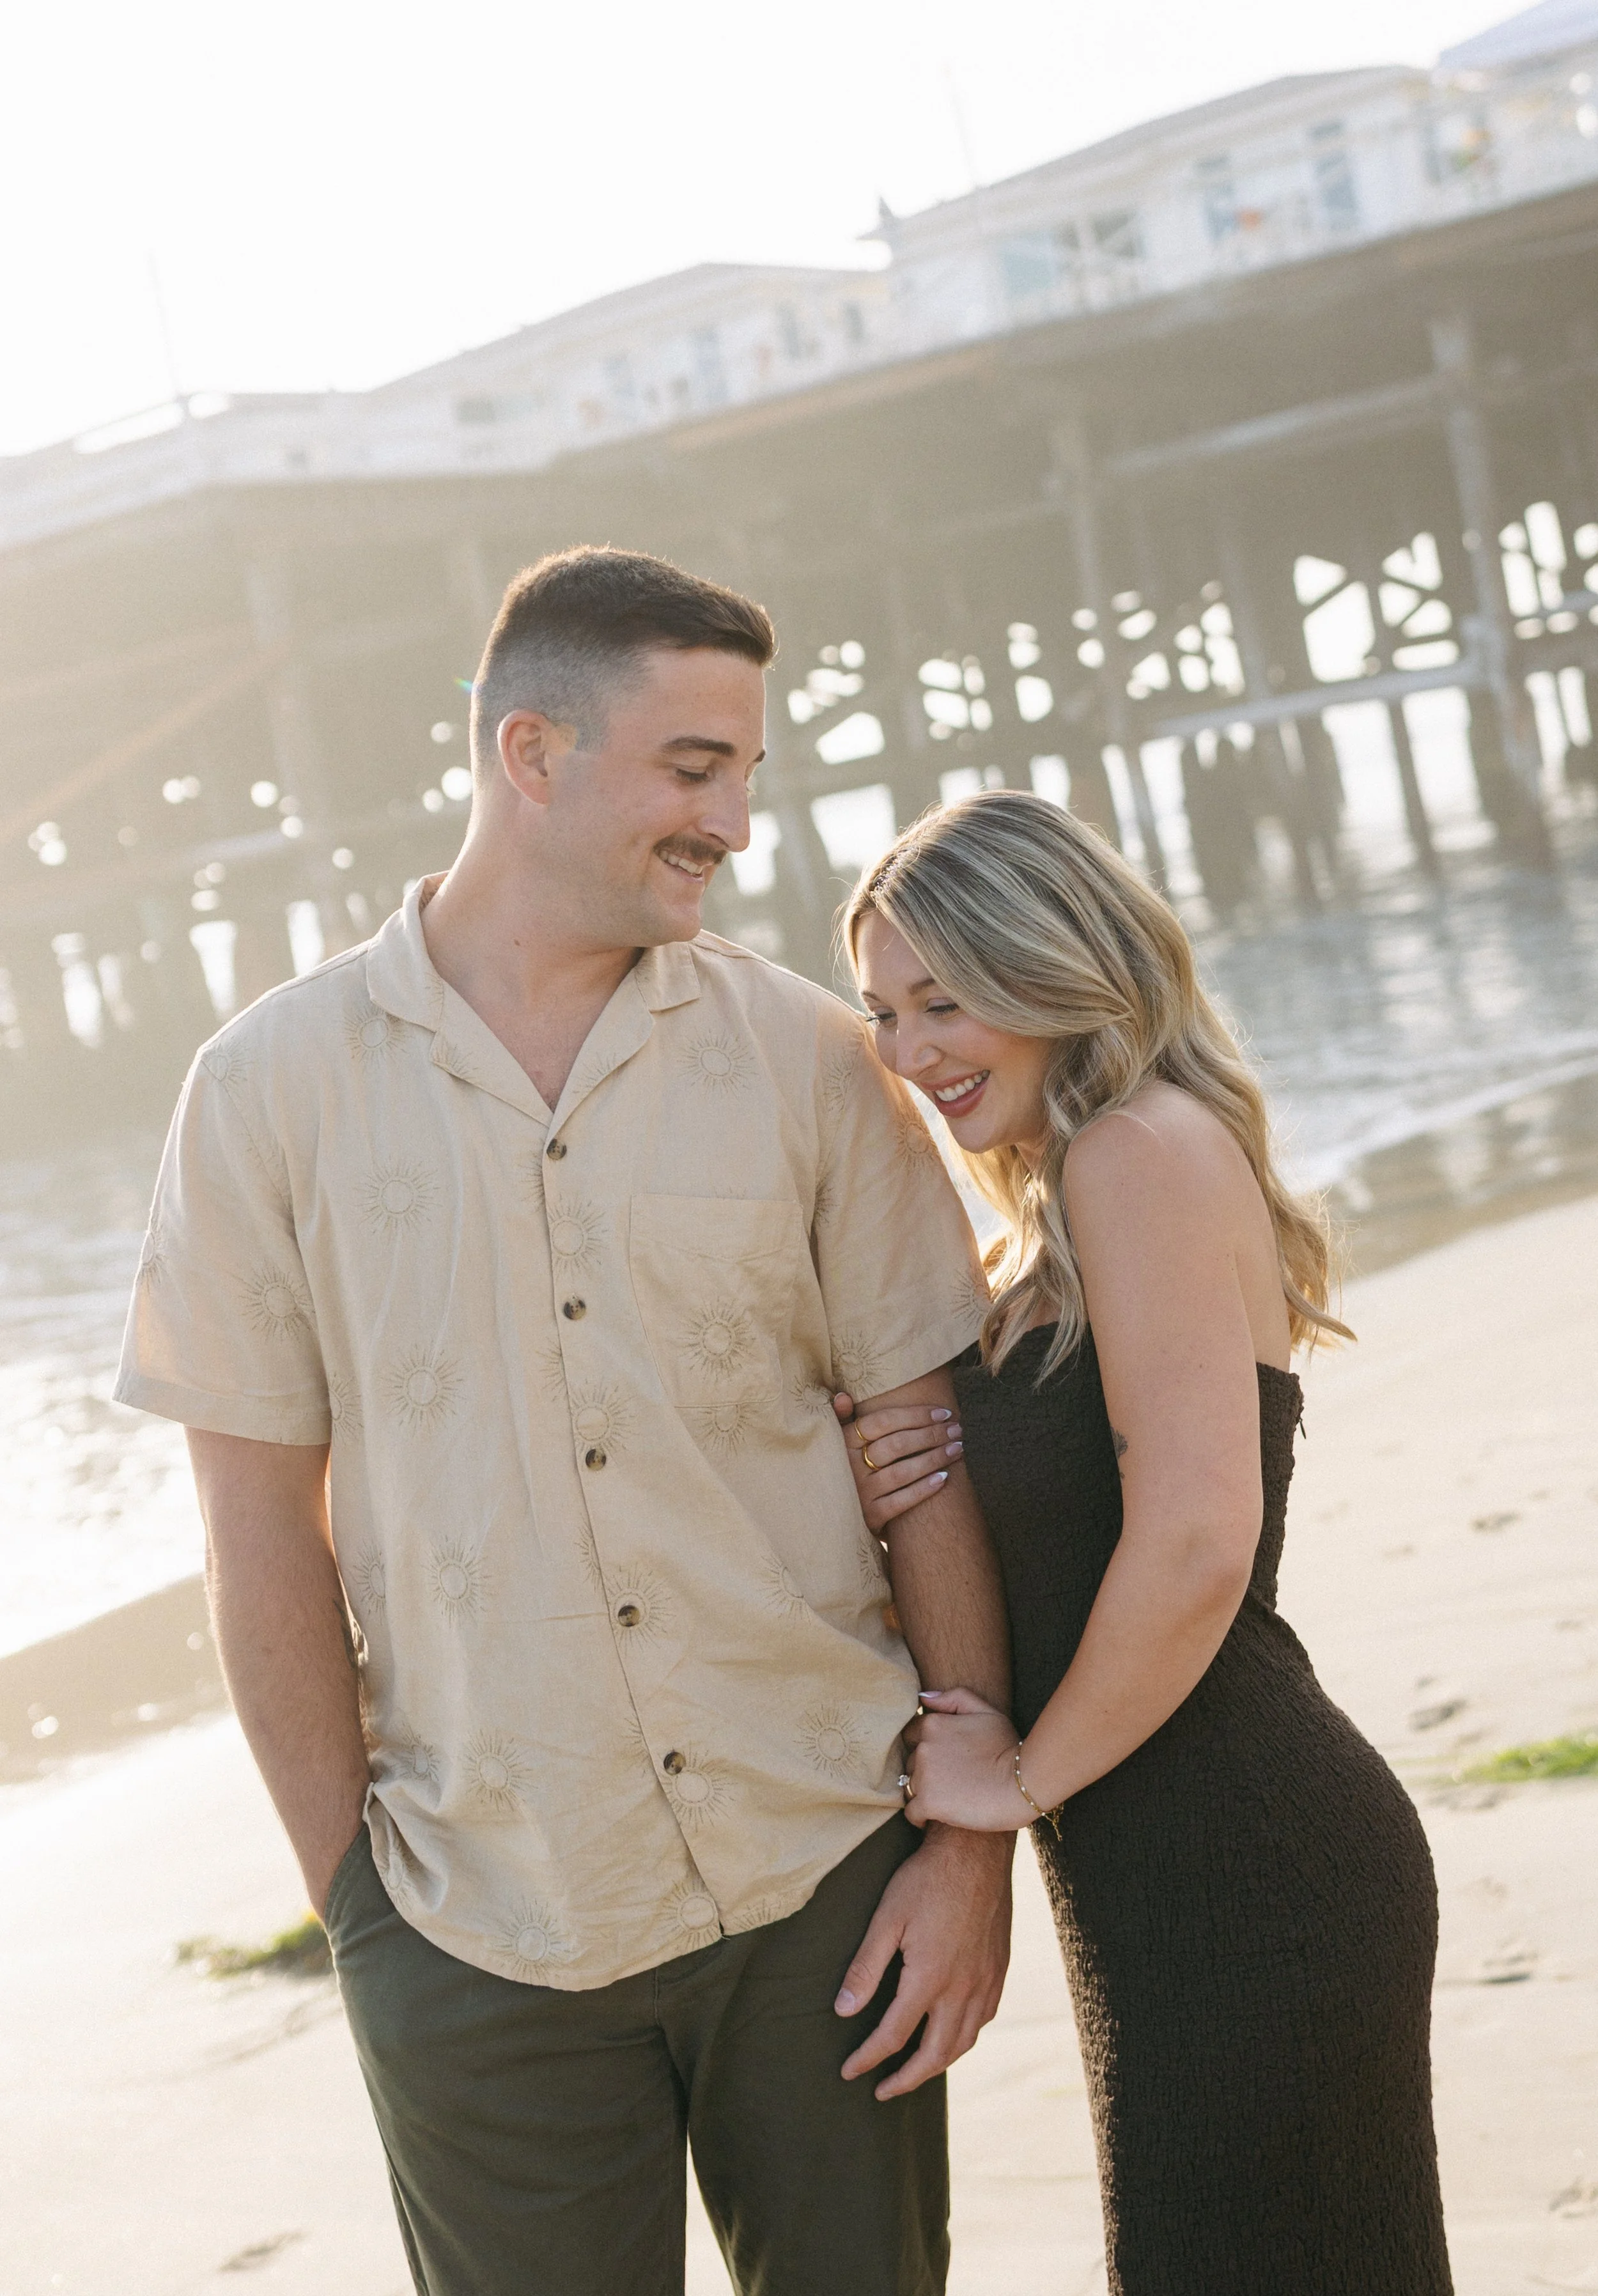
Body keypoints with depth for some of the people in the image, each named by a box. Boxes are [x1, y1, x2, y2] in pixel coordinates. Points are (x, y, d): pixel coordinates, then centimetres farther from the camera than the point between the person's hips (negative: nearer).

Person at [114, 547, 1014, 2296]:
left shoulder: (806, 1060, 0)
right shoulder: (274, 1089, -3)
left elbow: (931, 1448, 1)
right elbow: (263, 1526, -1)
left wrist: (974, 1834, -2)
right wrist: (354, 1895, 0)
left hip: (823, 1885, 1)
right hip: (483, 1939, -1)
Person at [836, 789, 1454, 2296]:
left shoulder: (1145, 1151, -16)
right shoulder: (1051, 1220, 15)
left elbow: (1195, 1544, -25)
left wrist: (1027, 1774, -12)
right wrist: (895, 1495, -1)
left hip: (1237, 1875, -10)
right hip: (1181, 1881, 10)